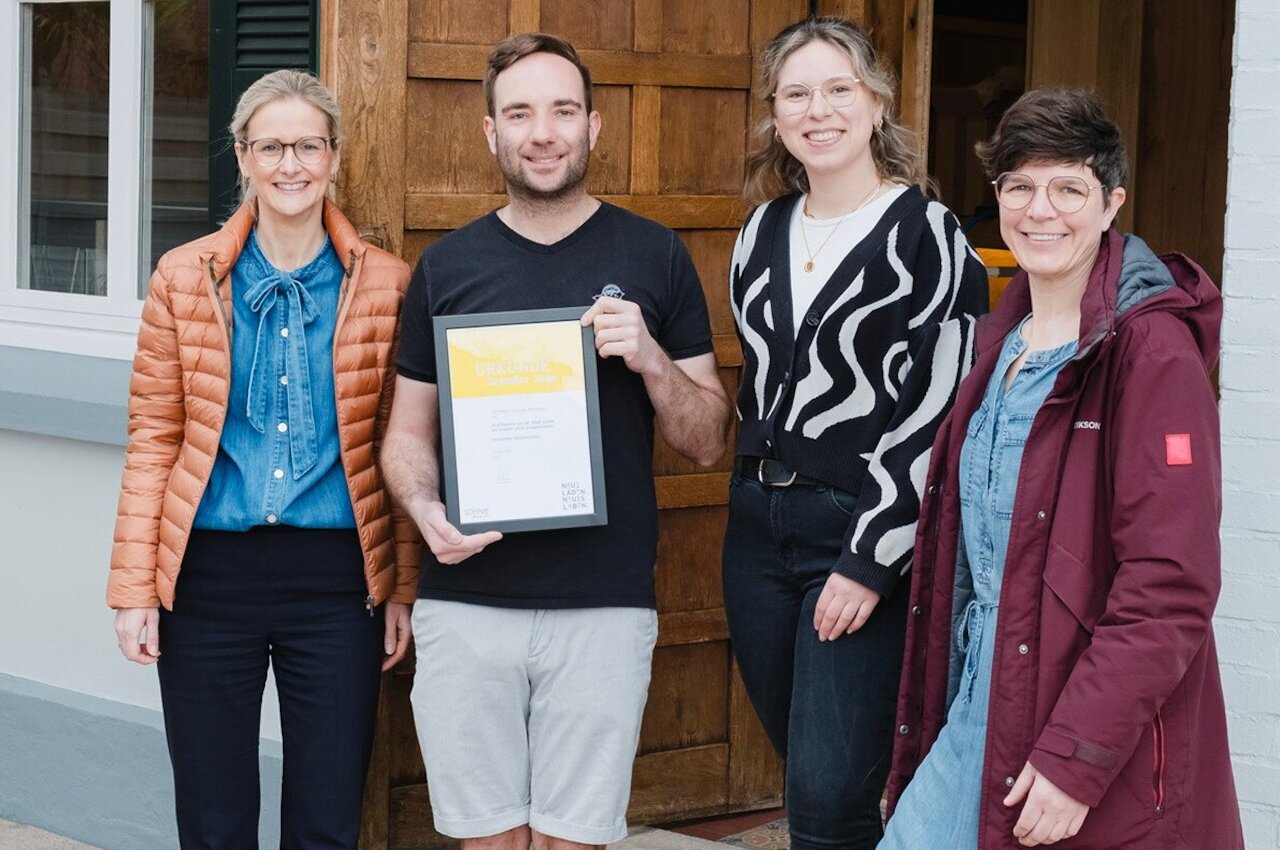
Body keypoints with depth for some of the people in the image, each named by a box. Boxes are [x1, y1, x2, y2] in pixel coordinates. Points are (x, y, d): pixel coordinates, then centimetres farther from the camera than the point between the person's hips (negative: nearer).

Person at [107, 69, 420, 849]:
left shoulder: (385, 284, 1)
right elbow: (153, 441, 1)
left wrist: (404, 589, 2)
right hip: (210, 575, 0)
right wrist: (135, 589, -2)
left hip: (337, 578, 0)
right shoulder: (185, 278, 1)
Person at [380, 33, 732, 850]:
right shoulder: (448, 265, 7)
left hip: (605, 608, -1)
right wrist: (427, 510, -8)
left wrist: (650, 359, -13)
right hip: (466, 604, 1)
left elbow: (708, 440, 6)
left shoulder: (654, 256, 4)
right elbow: (409, 431, 12)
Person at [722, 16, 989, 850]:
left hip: (865, 531, -6)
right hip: (759, 528, 7)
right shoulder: (763, 232, 10)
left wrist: (870, 561, -16)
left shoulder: (925, 235, -9)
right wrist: (758, 491, 16)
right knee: (806, 769, 13)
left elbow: (939, 412, -13)